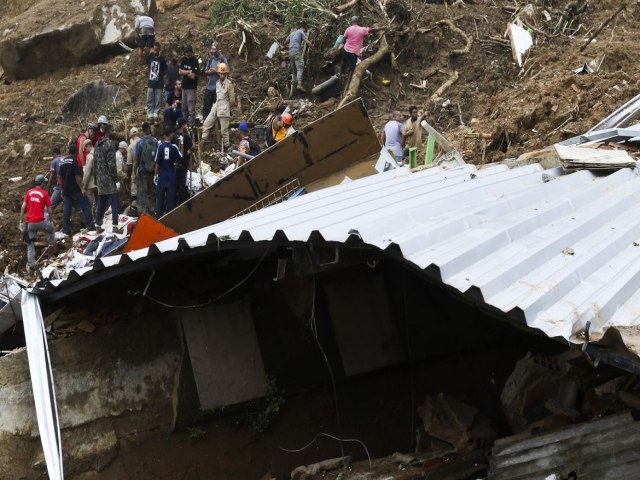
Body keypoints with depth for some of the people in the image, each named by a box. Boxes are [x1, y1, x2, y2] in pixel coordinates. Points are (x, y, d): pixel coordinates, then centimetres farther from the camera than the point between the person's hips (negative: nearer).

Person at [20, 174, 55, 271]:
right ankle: (51, 245, 24)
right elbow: (49, 210, -1)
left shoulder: (29, 192, 5)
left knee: (30, 243, 12)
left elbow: (23, 208, 1)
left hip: (30, 223, 3)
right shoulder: (44, 193, -3)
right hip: (40, 222, -3)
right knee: (52, 229, 30)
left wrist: (22, 222, 6)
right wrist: (50, 220, 16)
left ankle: (30, 264, 5)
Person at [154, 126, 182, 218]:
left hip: (161, 176, 0)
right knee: (170, 198, 7)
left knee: (160, 198, 7)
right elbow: (181, 159, 5)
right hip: (171, 177, 0)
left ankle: (158, 217, 8)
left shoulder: (161, 146, -6)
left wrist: (155, 175, 1)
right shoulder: (174, 147, -5)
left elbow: (157, 162, -6)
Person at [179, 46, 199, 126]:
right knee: (184, 108, 13)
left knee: (191, 109, -10)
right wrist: (188, 72, -10)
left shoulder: (195, 61, -12)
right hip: (184, 86, 7)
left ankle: (191, 125, -8)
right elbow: (180, 71, 2)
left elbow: (193, 76, -18)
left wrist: (184, 72, -5)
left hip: (192, 87, -7)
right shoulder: (183, 59, 8)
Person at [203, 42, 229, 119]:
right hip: (209, 87, 6)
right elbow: (205, 71, 15)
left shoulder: (223, 59, -7)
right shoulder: (211, 59, 12)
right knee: (206, 105, 9)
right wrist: (209, 71, -7)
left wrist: (216, 71, -18)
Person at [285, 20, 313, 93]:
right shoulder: (301, 32, 5)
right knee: (300, 68, -15)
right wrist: (312, 47, 9)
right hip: (297, 51, -7)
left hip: (290, 52, 7)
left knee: (294, 70, 10)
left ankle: (293, 86, 4)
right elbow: (307, 42, -5)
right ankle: (299, 84, -31)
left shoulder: (292, 33, 25)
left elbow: (285, 42, 27)